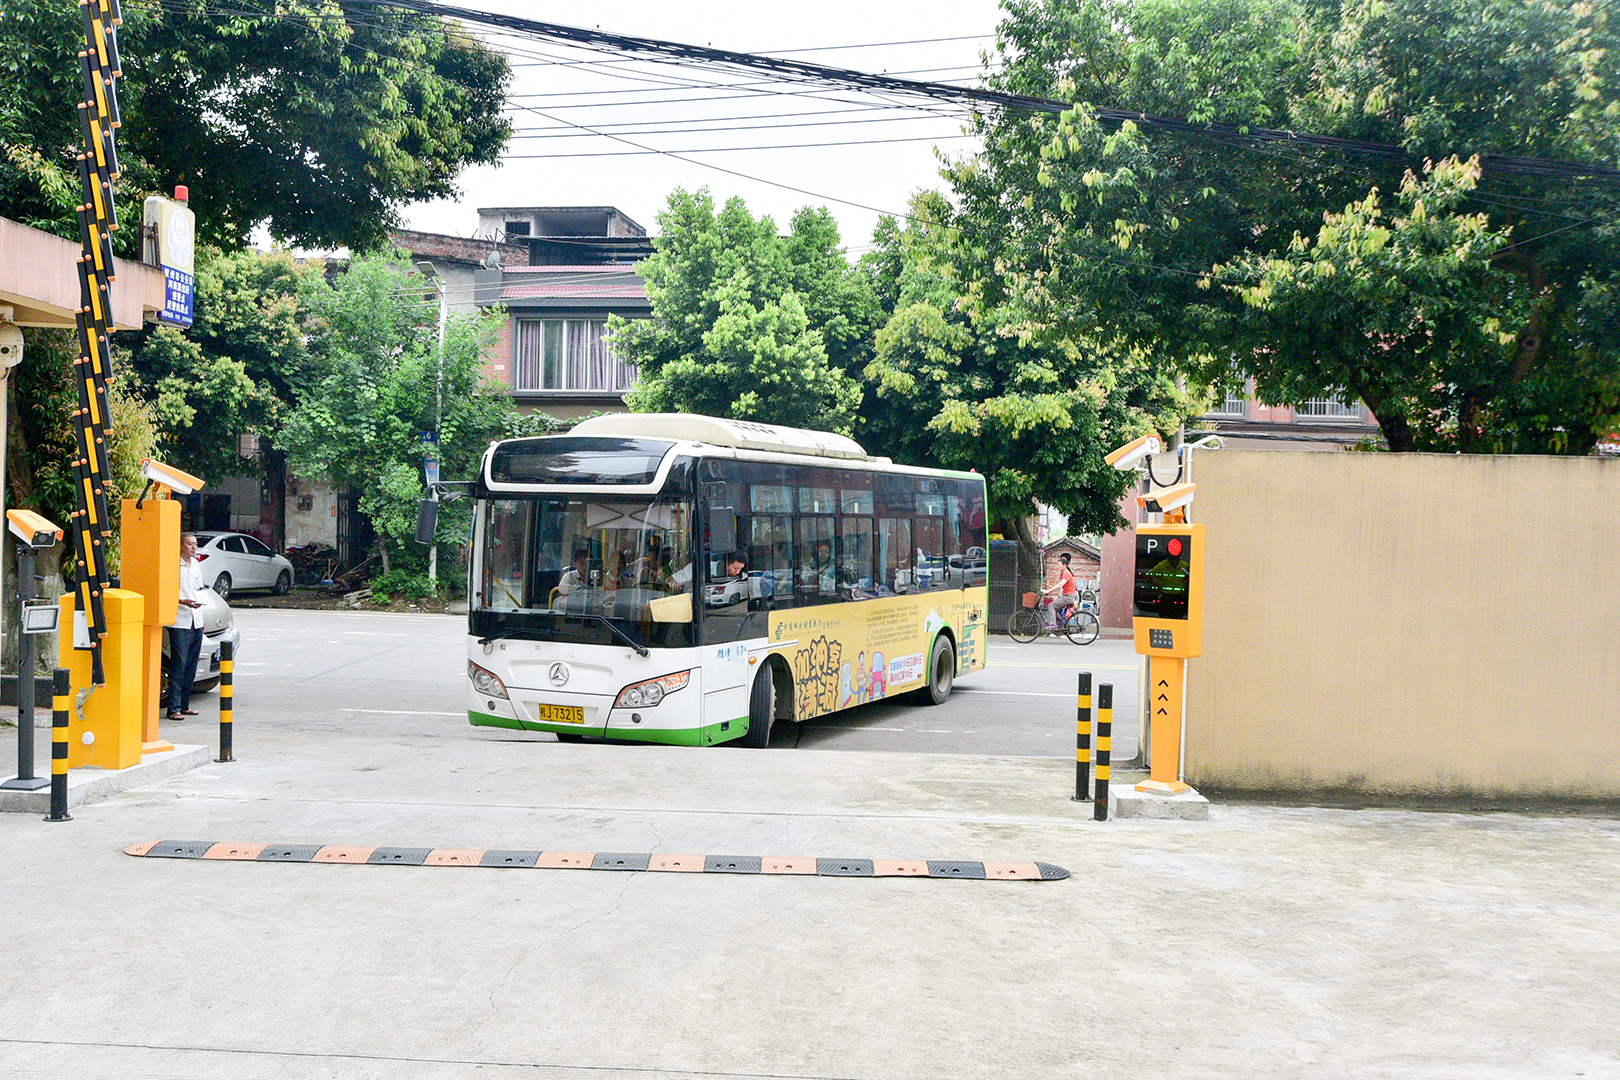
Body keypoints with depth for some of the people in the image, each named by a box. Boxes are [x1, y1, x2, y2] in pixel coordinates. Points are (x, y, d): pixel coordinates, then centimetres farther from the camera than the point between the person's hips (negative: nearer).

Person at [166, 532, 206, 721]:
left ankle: (184, 705, 17)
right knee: (178, 665, -9)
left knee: (191, 666, 10)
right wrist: (182, 601, -22)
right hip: (179, 622, -7)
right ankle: (174, 708, -8)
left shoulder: (196, 564, 16)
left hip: (196, 622, 7)